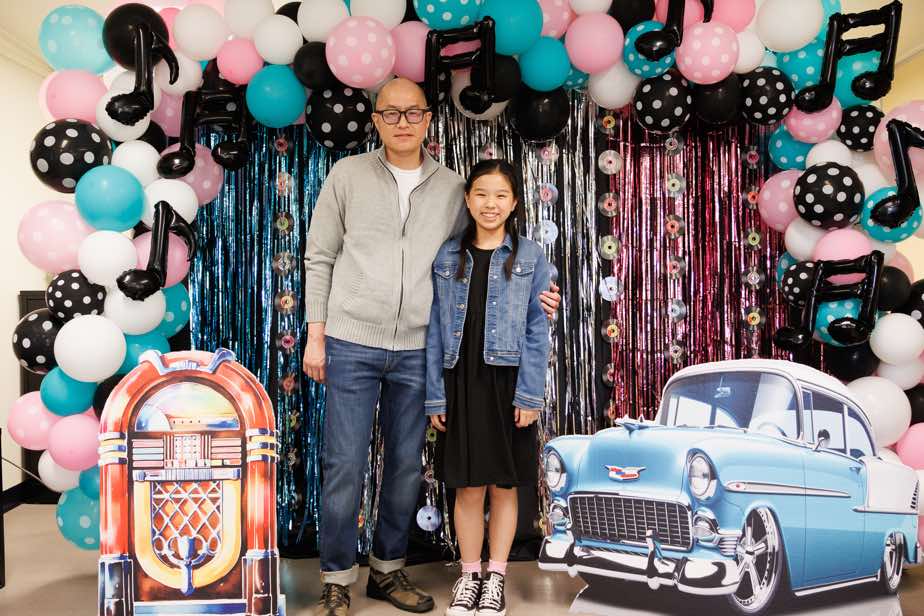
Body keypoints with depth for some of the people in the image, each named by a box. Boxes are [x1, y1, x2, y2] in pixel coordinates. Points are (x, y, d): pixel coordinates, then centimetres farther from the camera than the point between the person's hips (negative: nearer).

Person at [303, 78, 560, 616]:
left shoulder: (452, 188, 8)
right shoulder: (348, 175, 2)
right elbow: (320, 258, 4)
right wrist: (316, 336, -1)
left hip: (415, 350, 3)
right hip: (351, 345, -2)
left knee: (407, 466, 10)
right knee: (345, 466, 1)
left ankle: (388, 569, 28)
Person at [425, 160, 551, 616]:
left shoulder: (530, 257, 2)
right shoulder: (447, 257, 6)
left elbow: (537, 330, -2)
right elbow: (435, 330, 5)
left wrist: (529, 394, -9)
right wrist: (435, 395, 0)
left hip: (507, 384, -1)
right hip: (461, 383, 1)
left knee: (504, 485, 8)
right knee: (468, 487, 7)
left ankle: (496, 577, 23)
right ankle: (469, 576, 23)